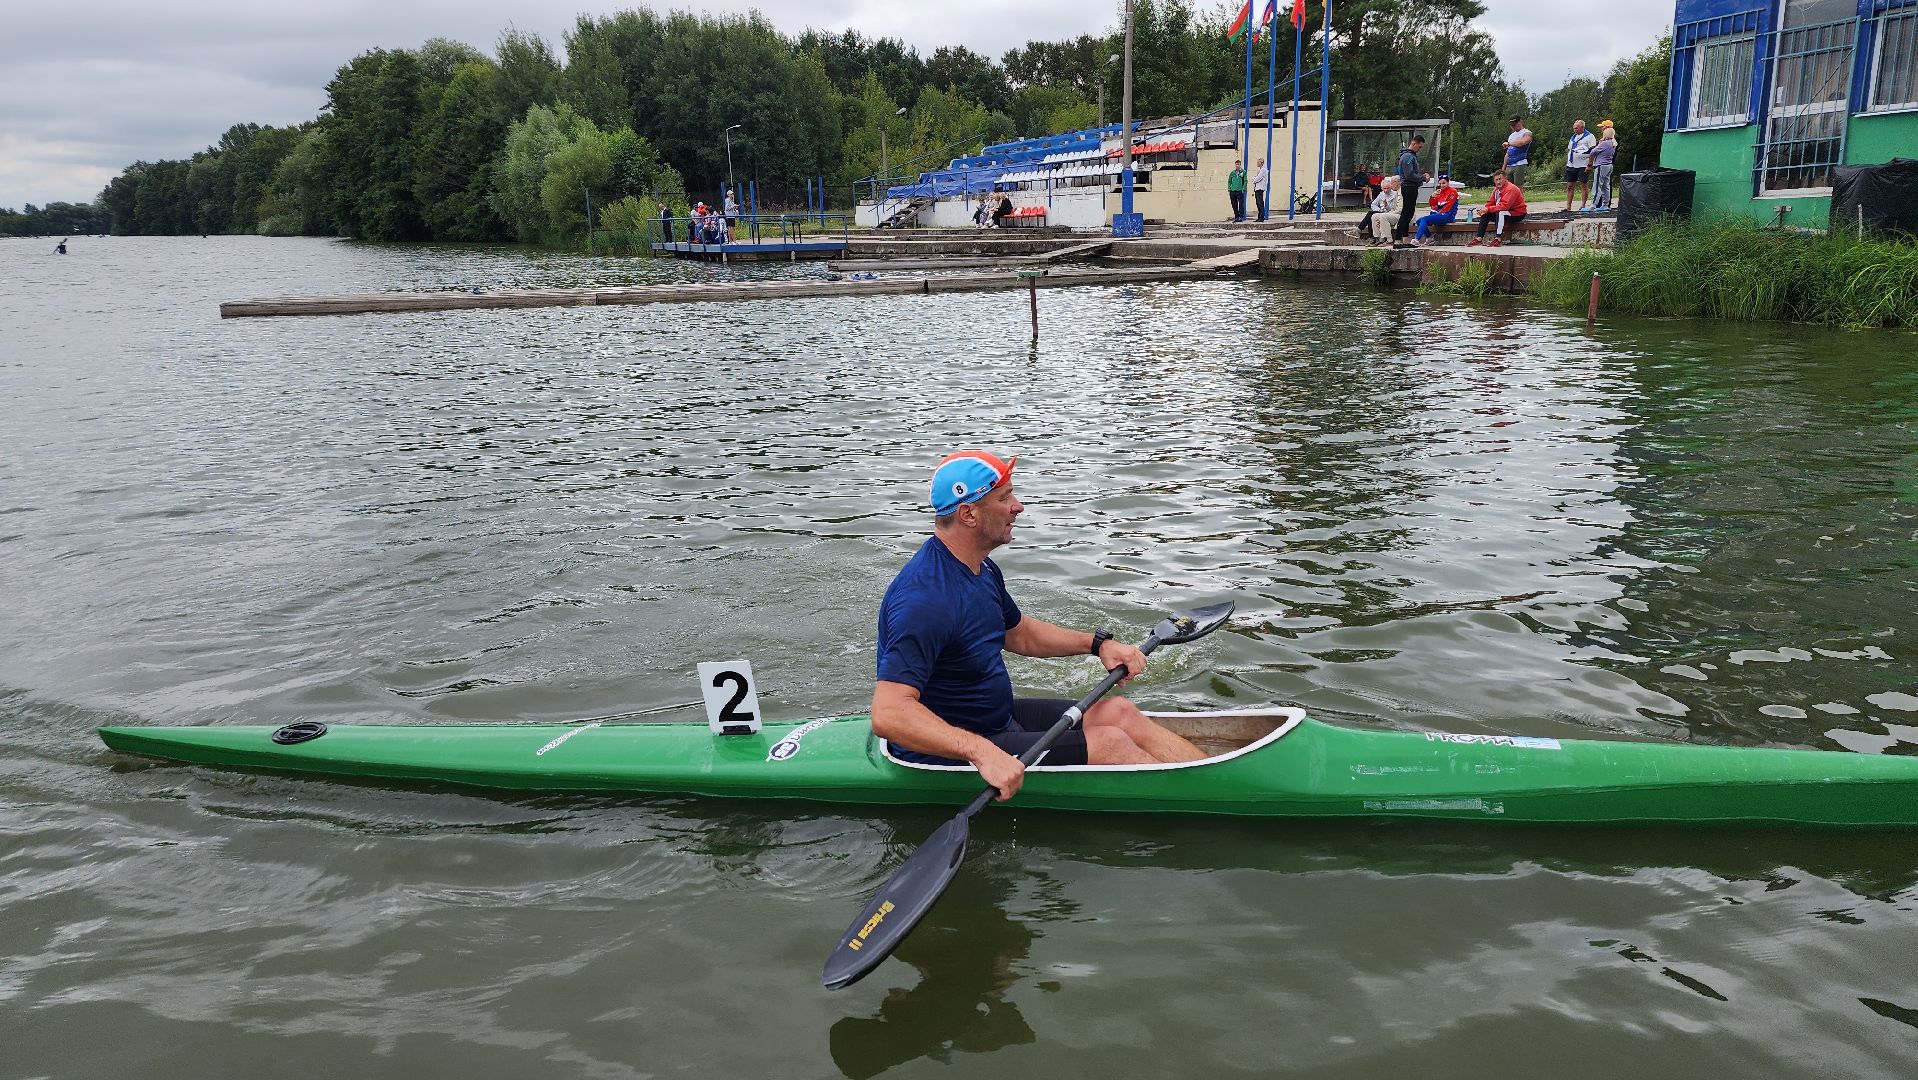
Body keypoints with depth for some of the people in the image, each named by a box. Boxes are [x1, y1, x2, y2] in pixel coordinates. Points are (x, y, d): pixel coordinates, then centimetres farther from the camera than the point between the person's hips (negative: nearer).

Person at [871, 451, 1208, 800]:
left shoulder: (981, 568, 5)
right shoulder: (925, 598, -29)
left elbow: (1018, 633, 23)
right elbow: (887, 715, -37)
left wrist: (1098, 643, 12)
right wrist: (982, 753, -44)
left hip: (995, 717, 10)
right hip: (950, 755, -10)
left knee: (1117, 712, 4)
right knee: (1109, 742, -13)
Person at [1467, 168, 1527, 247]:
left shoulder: (1511, 189, -22)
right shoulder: (1496, 189, 5)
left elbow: (1504, 206, -31)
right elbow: (1490, 203, 6)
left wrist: (1488, 209, -31)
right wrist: (1484, 210, -16)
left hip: (1518, 214, -9)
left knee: (1500, 213, -34)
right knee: (1485, 215, 0)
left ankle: (1498, 239, -37)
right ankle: (1479, 239, -5)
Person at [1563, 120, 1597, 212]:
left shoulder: (1589, 137, -3)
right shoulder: (1573, 137, 18)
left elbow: (1592, 152, -10)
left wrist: (1589, 165, -17)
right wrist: (1567, 163, 13)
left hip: (1583, 166, -7)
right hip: (1571, 165, 7)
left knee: (1584, 186, -2)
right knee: (1569, 186, 4)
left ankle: (1582, 206, 0)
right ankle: (1568, 207, 6)